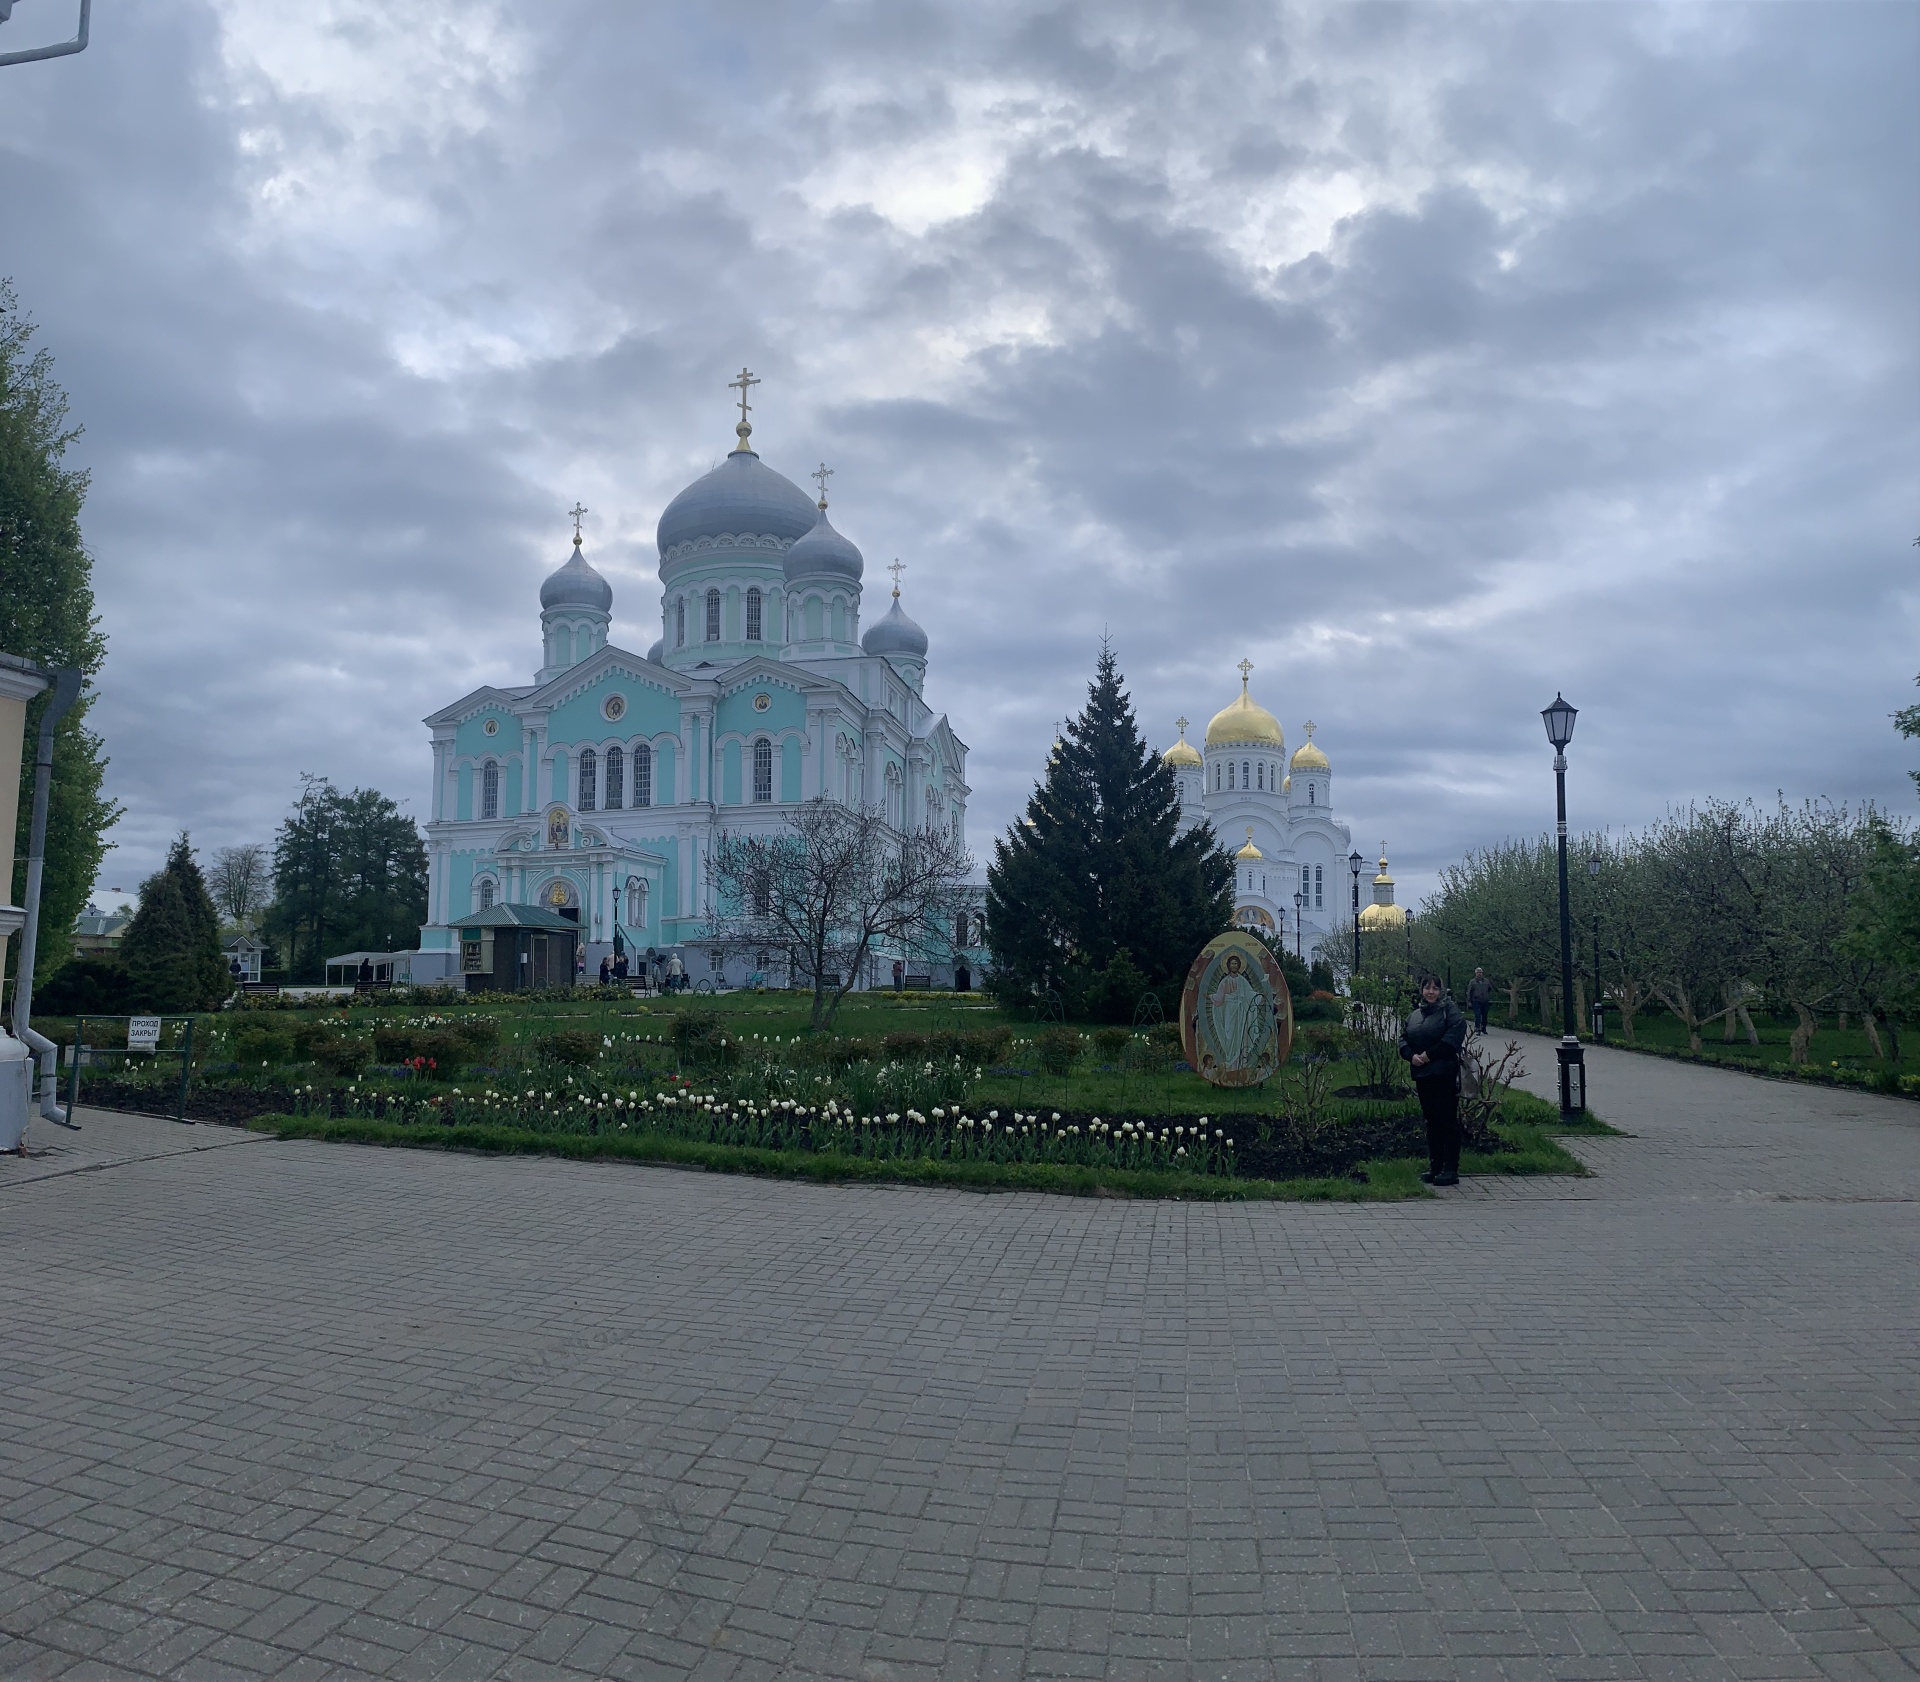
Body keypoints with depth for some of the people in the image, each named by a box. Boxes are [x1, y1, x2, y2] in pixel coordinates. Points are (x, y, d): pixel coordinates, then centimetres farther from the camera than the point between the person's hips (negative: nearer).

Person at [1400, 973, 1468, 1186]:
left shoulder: (1449, 1009, -3)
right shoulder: (1415, 1014, 17)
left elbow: (1455, 1033, -16)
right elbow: (1403, 1038, 15)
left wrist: (1430, 1054, -16)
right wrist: (1411, 1055, -6)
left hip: (1445, 1074, -7)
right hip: (1422, 1074, 7)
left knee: (1447, 1120, -5)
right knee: (1431, 1121, 12)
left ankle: (1451, 1170, -1)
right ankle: (1435, 1166, 19)